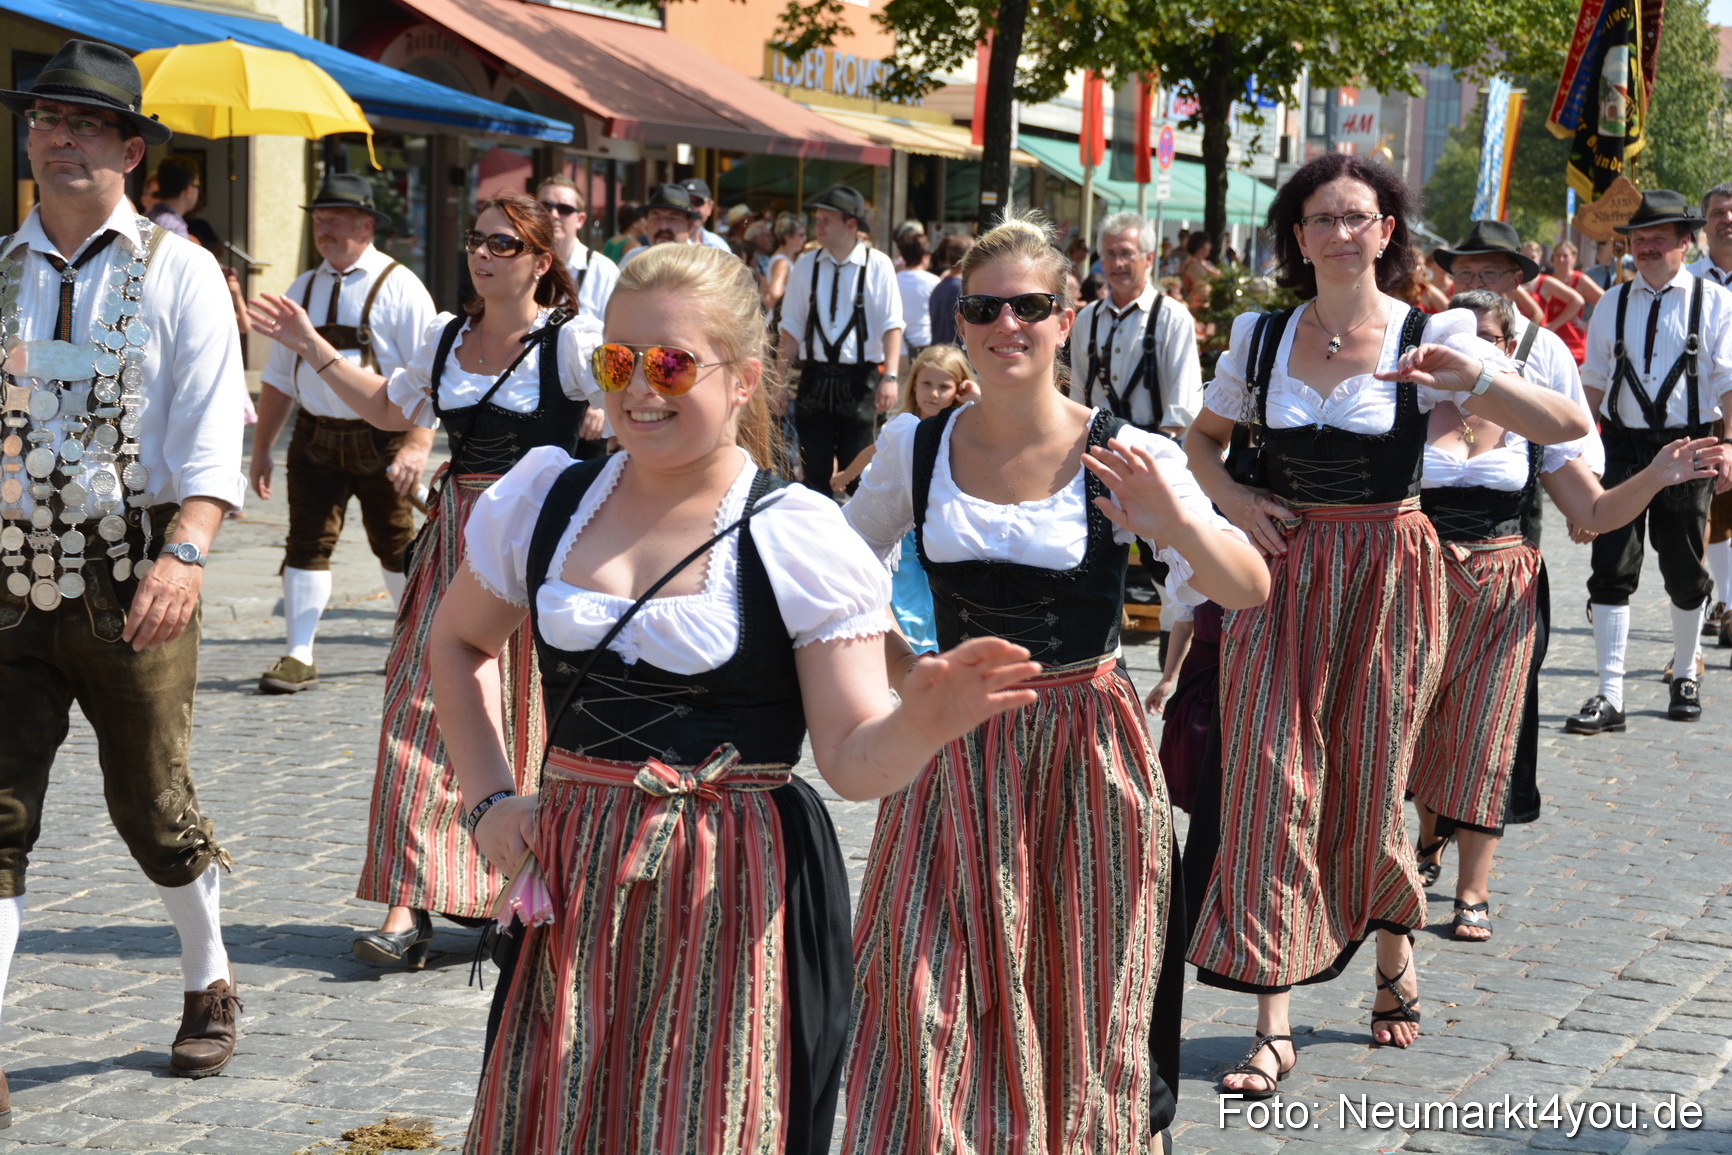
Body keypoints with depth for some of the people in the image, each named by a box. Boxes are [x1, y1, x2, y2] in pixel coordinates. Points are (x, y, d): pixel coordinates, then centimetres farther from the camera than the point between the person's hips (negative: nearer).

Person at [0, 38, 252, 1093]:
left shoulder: (177, 272, -1)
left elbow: (211, 430, -9)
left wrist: (186, 552, -24)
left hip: (130, 587, -2)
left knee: (153, 807, 8)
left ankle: (210, 983, 33)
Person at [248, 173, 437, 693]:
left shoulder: (398, 288, -6)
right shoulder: (303, 289, 10)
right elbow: (279, 374, 15)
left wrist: (418, 445, -22)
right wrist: (261, 449, 11)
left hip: (382, 441, -4)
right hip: (316, 436, 4)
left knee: (397, 548, 8)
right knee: (307, 543, -4)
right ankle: (299, 657, -2)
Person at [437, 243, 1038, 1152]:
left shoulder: (798, 537, -6)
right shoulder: (545, 499, 5)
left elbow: (853, 762, -9)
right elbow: (457, 642, 22)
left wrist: (922, 721, -31)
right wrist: (488, 796, 10)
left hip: (739, 901, -3)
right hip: (573, 896, 3)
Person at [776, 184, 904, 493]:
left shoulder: (876, 265, -3)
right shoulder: (806, 265, 7)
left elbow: (892, 325, -8)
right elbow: (792, 327, 10)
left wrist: (890, 376, -17)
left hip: (860, 378, -3)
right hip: (815, 376, 3)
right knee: (815, 470, 6)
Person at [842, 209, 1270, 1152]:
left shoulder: (1123, 457, -9)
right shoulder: (914, 448, 0)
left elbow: (1250, 591, -15)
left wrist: (1179, 525, -33)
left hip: (1086, 752, -2)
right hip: (954, 751, 2)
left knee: (1079, 1010, 9)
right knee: (931, 1008, 0)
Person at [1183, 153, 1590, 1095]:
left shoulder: (1429, 339, -5)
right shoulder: (1261, 338, 3)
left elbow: (1568, 426, -11)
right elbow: (1202, 438, 19)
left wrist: (1479, 377, -29)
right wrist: (1233, 497, -1)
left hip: (1387, 575, -2)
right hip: (1280, 575, 2)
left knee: (1369, 787, 7)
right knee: (1270, 784, -5)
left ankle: (1395, 961, 36)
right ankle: (1272, 1025, 0)